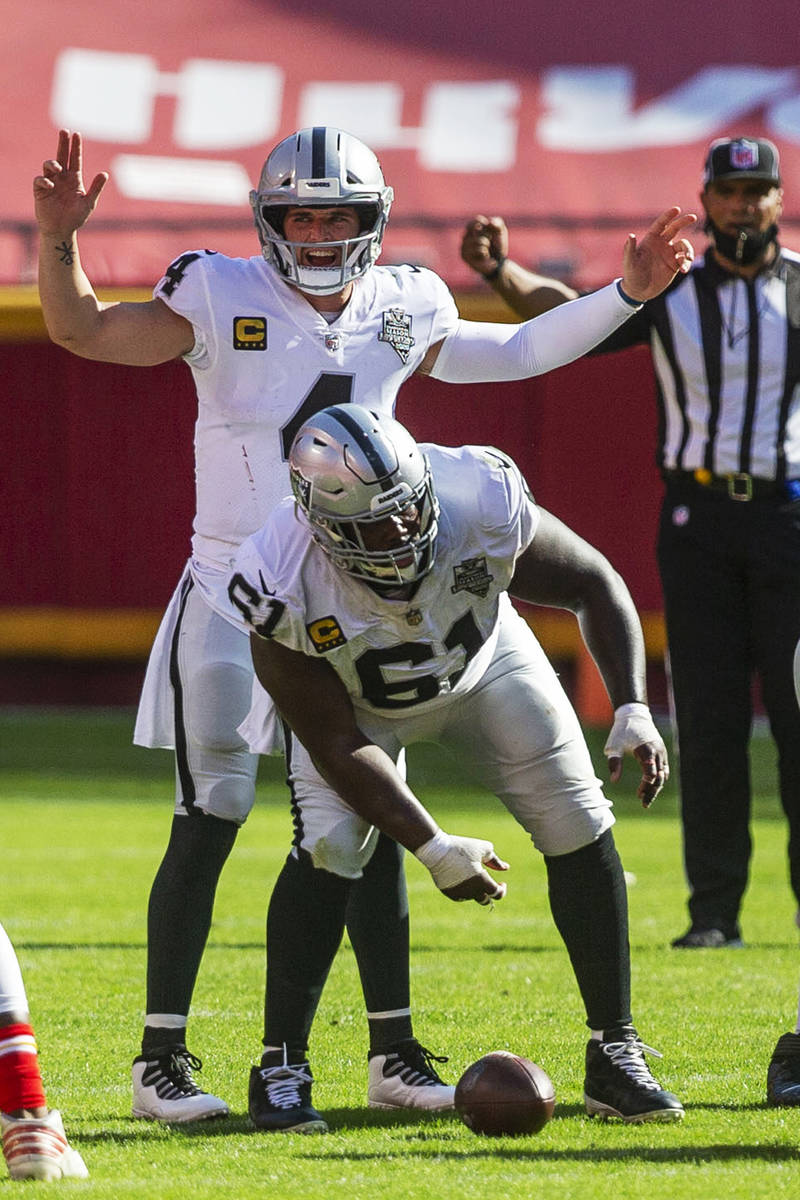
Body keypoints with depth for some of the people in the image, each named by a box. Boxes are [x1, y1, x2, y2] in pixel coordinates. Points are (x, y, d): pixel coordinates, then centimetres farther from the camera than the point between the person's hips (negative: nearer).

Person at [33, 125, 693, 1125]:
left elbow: (516, 355, 19)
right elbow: (82, 332, -14)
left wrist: (626, 294, 14)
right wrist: (56, 243, -31)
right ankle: (161, 1061, 0)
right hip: (234, 594, -4)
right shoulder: (225, 301, -8)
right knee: (209, 822, -6)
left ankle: (395, 1053, 14)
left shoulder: (402, 313, 4)